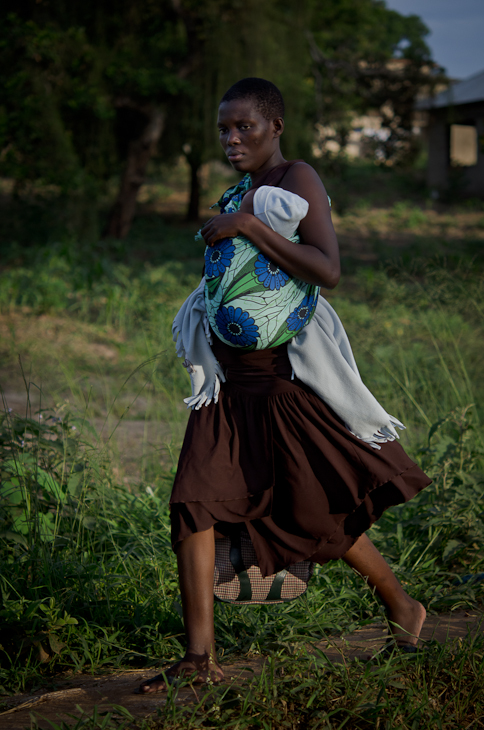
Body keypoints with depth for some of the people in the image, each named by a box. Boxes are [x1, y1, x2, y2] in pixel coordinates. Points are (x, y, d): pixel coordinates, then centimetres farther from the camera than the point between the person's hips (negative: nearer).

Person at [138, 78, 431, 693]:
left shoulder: (298, 180, -9)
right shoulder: (239, 194, 13)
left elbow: (328, 270, -23)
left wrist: (247, 227, -24)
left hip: (284, 379, -7)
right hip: (231, 378, 7)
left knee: (324, 515, 6)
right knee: (195, 503, -7)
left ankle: (402, 609, 30)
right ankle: (200, 657, -4)